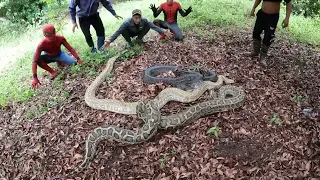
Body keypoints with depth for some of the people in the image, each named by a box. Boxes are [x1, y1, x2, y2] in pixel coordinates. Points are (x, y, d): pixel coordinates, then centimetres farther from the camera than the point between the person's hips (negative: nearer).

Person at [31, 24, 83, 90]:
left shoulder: (60, 38, -30)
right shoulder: (42, 44, -35)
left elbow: (70, 49, -22)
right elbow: (35, 61, -37)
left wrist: (78, 59, -36)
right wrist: (35, 77, -45)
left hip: (59, 54, 2)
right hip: (48, 57, -2)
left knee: (73, 62, -21)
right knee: (38, 59, -34)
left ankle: (59, 62, 9)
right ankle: (52, 72, -16)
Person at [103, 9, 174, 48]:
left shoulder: (144, 20, -31)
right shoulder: (127, 22, -39)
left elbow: (154, 26, -30)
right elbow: (118, 31, -43)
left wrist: (163, 32, -42)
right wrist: (110, 40, -55)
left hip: (138, 32, 2)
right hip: (129, 33, -2)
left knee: (148, 26, -22)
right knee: (123, 31, -36)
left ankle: (139, 39, 3)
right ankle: (129, 42, -3)